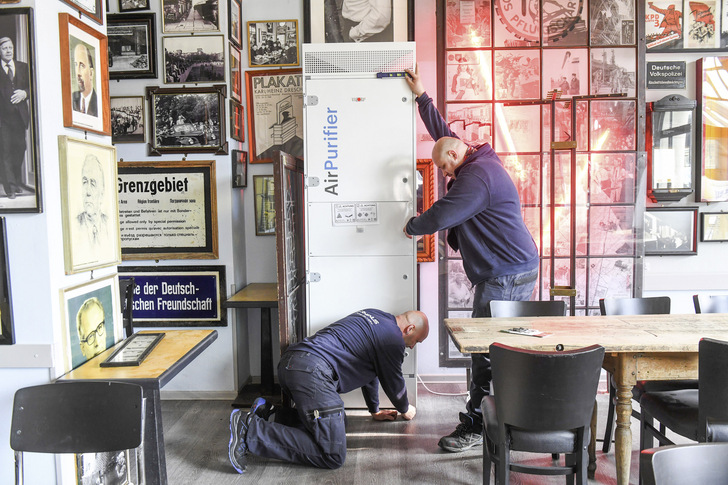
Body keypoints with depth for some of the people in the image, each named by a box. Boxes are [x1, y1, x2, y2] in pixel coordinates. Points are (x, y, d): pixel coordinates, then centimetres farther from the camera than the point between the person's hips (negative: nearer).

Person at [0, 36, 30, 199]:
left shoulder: (23, 67, 16)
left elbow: (31, 87, 13)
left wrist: (24, 93, -8)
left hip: (20, 114, 3)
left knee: (19, 149, 5)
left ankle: (17, 183, 18)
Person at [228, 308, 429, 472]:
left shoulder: (375, 317, 28)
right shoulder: (392, 337, 0)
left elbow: (368, 371, 37)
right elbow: (393, 382, 11)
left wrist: (375, 410, 44)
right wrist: (406, 409, 33)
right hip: (312, 372, -10)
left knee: (336, 420, 24)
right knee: (333, 456, -10)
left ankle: (270, 410, 12)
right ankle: (250, 432, -17)